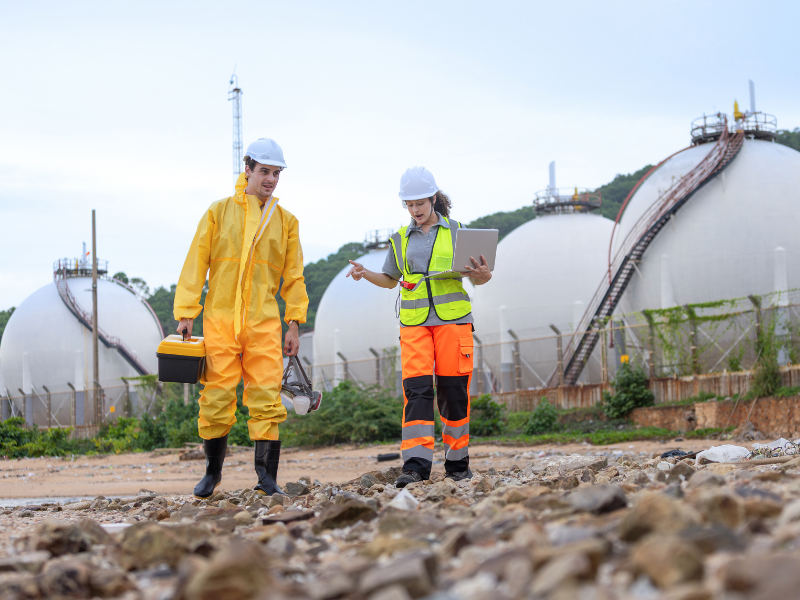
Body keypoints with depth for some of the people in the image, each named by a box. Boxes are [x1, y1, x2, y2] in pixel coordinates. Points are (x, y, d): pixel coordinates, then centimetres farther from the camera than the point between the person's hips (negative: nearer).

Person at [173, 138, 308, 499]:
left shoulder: (286, 221, 11)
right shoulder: (219, 212, 7)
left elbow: (293, 276, 12)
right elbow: (196, 264, 4)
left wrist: (294, 324, 5)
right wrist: (185, 313, -3)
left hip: (264, 323, 1)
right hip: (220, 319, -1)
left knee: (267, 398, -7)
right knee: (216, 398, 1)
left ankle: (267, 477, -5)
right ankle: (213, 471, 19)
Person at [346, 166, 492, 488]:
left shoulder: (455, 231, 8)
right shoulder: (400, 239, 16)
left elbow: (477, 276, 10)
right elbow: (390, 279, 25)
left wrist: (482, 275, -14)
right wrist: (365, 274, 6)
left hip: (452, 317, -1)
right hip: (414, 322, 2)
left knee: (453, 390, -1)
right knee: (416, 389, -12)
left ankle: (457, 463, 11)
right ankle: (416, 464, -18)